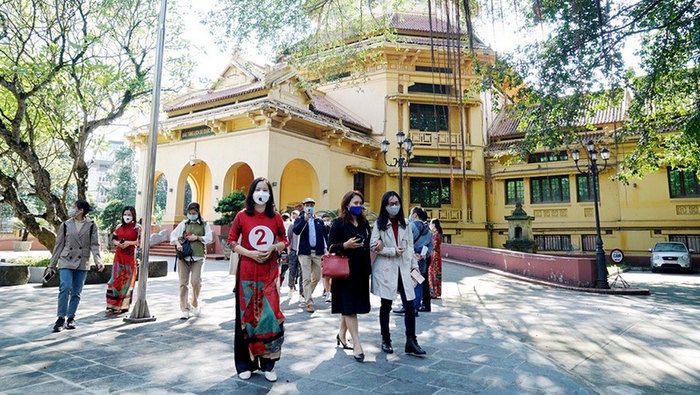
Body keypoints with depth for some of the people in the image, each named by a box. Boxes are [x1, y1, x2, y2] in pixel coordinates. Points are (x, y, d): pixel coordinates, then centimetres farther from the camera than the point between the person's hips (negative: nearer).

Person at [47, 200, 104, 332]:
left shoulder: (91, 225, -1)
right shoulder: (65, 225, 3)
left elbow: (94, 245, -4)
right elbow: (59, 245, 7)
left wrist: (98, 261, -18)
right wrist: (52, 264, 8)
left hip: (82, 263, 0)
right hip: (66, 262, 0)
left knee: (76, 292, 7)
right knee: (65, 288, -15)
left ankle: (71, 318, 20)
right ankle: (61, 318, -2)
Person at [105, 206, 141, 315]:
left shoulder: (137, 227, -2)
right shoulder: (119, 226, 12)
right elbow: (113, 239, 16)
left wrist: (129, 243, -17)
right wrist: (118, 243, -5)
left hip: (130, 257, -4)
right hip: (119, 256, 4)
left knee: (127, 281, 3)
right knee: (115, 280, 1)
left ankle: (124, 306, 11)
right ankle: (112, 305, 7)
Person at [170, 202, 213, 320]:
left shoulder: (204, 225, 7)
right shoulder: (183, 224, 10)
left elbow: (210, 238, 0)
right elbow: (173, 235, 7)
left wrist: (197, 237, -11)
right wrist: (177, 243, -11)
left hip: (198, 257, -2)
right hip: (184, 256, 2)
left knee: (196, 281, -8)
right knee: (183, 283, 1)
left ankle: (195, 304, 19)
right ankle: (185, 309, 9)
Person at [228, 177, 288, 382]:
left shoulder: (276, 217, 3)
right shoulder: (242, 216, -1)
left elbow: (284, 242, 9)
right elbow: (231, 241, 1)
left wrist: (273, 248, -12)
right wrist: (249, 253, -13)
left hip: (269, 272, 1)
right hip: (247, 271, -1)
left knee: (269, 314, 0)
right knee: (247, 315, 7)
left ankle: (268, 364, 13)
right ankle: (245, 364, 20)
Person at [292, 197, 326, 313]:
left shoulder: (319, 221, 13)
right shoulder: (299, 220, 6)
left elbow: (324, 236, 11)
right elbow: (296, 231, -14)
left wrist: (325, 251, 2)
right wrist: (305, 220, -23)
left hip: (317, 252, 4)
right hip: (305, 252, -3)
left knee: (317, 277, 11)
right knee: (307, 278, -6)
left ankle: (307, 294, 35)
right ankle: (309, 303, -1)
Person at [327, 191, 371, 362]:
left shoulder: (364, 223, 11)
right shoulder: (339, 223, -7)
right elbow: (330, 247, -9)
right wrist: (345, 245, -26)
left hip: (361, 270, 6)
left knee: (351, 306, 14)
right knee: (349, 306, -5)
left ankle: (341, 334, 32)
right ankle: (357, 344, -2)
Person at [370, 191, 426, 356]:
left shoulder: (405, 224, 11)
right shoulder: (379, 224, -2)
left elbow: (410, 246, 12)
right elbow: (374, 246, -9)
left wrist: (414, 265, 5)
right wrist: (393, 251, -14)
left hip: (403, 269, 3)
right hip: (385, 269, -3)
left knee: (409, 305, -3)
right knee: (386, 306, 7)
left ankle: (411, 342, 5)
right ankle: (386, 340, 21)